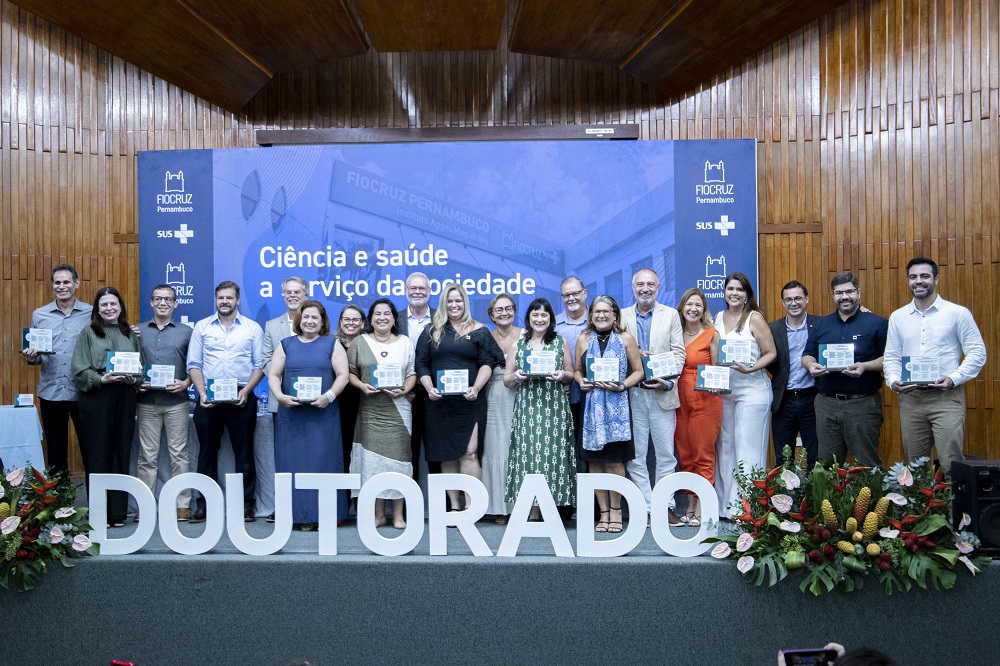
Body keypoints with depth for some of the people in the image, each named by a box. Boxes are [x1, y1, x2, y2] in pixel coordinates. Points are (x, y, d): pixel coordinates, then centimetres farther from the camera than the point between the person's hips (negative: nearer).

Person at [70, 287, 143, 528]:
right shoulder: (88, 333, 5)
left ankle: (118, 512, 13)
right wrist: (101, 379, -17)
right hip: (96, 397, -3)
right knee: (97, 454, -1)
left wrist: (134, 379, -6)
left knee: (121, 453, 5)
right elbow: (79, 369, -3)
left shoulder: (130, 334, 14)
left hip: (125, 397, 3)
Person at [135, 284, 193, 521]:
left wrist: (185, 383, -10)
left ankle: (183, 504, 8)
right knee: (147, 456, 5)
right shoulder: (138, 331, 11)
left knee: (179, 454, 2)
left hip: (176, 401, -1)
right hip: (147, 401, 1)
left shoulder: (186, 332, 7)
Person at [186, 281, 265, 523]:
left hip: (241, 398, -1)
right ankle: (204, 504, 15)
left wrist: (246, 390, -11)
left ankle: (246, 503, 11)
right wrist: (202, 392, -8)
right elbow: (194, 364, 5)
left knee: (244, 452, 4)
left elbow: (260, 365, 2)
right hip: (208, 398, 1)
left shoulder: (253, 328, 5)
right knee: (207, 451, 7)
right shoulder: (202, 327, 9)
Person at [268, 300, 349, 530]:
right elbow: (273, 375, 7)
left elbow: (342, 375, 0)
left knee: (322, 460, -3)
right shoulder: (286, 345, 13)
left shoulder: (332, 344, 7)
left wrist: (329, 396, -16)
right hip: (291, 413, 2)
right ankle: (299, 514, 9)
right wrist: (280, 396, -12)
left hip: (323, 414, -2)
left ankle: (324, 514, 3)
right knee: (294, 462, 2)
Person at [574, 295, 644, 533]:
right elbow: (577, 370, 17)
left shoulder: (625, 338, 5)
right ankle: (604, 512, 13)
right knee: (594, 461, 2)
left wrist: (622, 385, -12)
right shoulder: (583, 339, 10)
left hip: (616, 405, -2)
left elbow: (638, 371, 4)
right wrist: (581, 381, -4)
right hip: (590, 405, 2)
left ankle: (615, 509, 12)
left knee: (614, 461, -4)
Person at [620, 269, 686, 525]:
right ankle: (644, 506, 12)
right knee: (635, 455, 3)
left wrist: (669, 381, -12)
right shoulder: (622, 317, 9)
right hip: (632, 394, 1)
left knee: (666, 454, 4)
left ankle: (665, 506, 14)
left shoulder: (671, 315, 8)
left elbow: (678, 353, 2)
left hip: (662, 394, 0)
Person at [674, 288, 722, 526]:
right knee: (685, 456, 7)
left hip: (705, 400, -4)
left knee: (704, 455, -2)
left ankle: (701, 510, 2)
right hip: (680, 399, 4)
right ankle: (690, 506, 15)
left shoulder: (711, 335, -1)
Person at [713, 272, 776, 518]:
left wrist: (749, 369, -21)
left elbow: (771, 353, -8)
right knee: (725, 448, 9)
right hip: (724, 390, 6)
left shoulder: (754, 318, -5)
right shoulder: (719, 318, 11)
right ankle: (726, 505, 18)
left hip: (751, 389, -6)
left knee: (747, 451, -6)